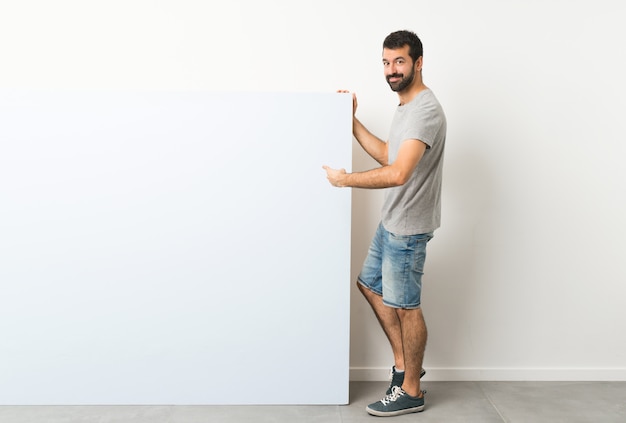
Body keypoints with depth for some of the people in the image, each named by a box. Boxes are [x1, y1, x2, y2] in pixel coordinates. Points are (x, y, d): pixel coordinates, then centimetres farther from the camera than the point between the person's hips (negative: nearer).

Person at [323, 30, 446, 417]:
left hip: (409, 228, -11)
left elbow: (397, 173, -33)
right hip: (391, 222, 11)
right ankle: (404, 363, 32)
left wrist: (345, 179, -21)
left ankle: (411, 391, 19)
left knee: (405, 305, 1)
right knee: (371, 284, 19)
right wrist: (352, 120, 15)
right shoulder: (406, 106, 12)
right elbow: (387, 155, 21)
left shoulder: (426, 110, -22)